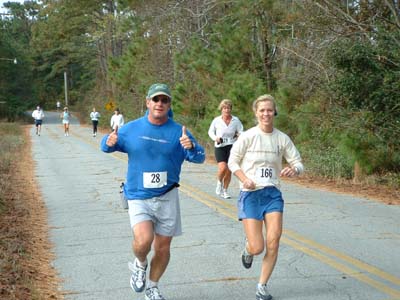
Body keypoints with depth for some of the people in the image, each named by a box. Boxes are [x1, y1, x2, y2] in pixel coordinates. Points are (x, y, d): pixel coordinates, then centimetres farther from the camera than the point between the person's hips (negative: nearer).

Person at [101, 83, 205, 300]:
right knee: (143, 240, -23)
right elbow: (107, 146, 10)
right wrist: (109, 142, -14)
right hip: (138, 197, -1)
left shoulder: (178, 131, -3)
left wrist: (191, 147, -32)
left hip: (167, 198, 1)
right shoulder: (131, 129, -1)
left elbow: (199, 158, -9)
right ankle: (140, 264, 13)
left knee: (163, 247, 9)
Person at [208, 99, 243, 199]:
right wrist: (215, 138, -8)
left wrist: (239, 135, -17)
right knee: (223, 168, -20)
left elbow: (241, 132, 7)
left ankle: (225, 190, 21)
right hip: (219, 147, -2)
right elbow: (210, 131, 12)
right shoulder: (216, 120, -2)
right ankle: (219, 182, 11)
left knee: (229, 171, 2)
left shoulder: (236, 120, -1)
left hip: (232, 147, 2)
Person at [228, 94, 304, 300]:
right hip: (250, 193, -2)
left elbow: (298, 163, 7)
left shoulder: (282, 138, 1)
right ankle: (247, 249, 32)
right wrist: (244, 179, -15)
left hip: (273, 193, 3)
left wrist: (293, 170, -17)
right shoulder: (247, 136, -6)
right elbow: (232, 162, 2)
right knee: (257, 248, -7)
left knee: (273, 242, -8)